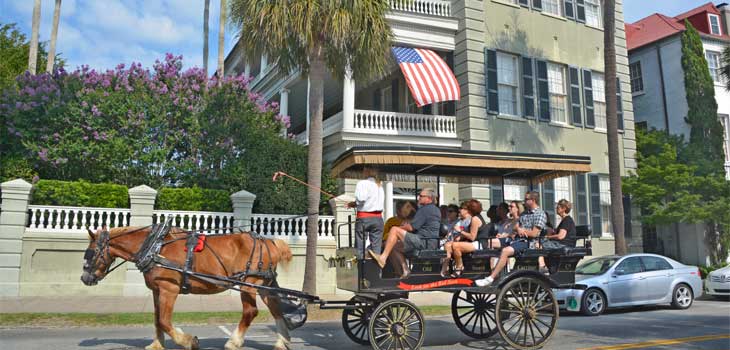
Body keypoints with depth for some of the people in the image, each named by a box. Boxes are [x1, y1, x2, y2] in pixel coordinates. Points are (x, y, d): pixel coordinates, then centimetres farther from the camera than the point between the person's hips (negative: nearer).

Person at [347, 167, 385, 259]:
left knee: (360, 247, 2)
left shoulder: (362, 183, -6)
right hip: (378, 218, 5)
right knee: (376, 247, 6)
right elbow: (381, 202, 16)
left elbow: (361, 199, -21)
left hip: (364, 218, -5)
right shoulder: (379, 186, 14)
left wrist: (354, 203, 1)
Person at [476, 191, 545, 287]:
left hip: (526, 242, -9)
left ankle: (490, 278, -34)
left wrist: (522, 230, -2)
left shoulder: (540, 214, -5)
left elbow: (534, 234, -14)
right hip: (516, 239, 10)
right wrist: (518, 229, -8)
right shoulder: (525, 212, 22)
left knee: (505, 251, -34)